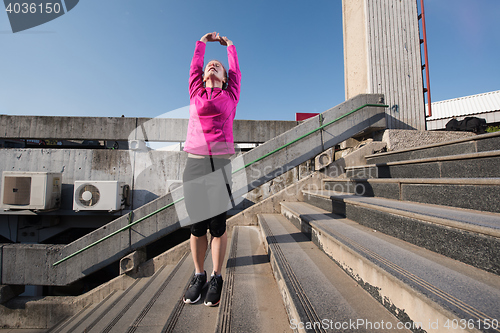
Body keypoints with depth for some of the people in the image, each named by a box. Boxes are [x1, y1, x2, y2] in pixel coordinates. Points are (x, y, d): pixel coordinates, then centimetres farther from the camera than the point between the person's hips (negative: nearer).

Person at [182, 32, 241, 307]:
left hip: (221, 165, -1)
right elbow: (194, 65, 30)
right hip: (194, 163, 2)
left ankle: (216, 279, 22)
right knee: (197, 225, 8)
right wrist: (203, 42, 46)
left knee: (217, 225, 3)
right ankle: (199, 276, 26)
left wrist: (229, 45, 45)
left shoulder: (230, 95, 13)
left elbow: (236, 70, 28)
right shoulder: (196, 94, 17)